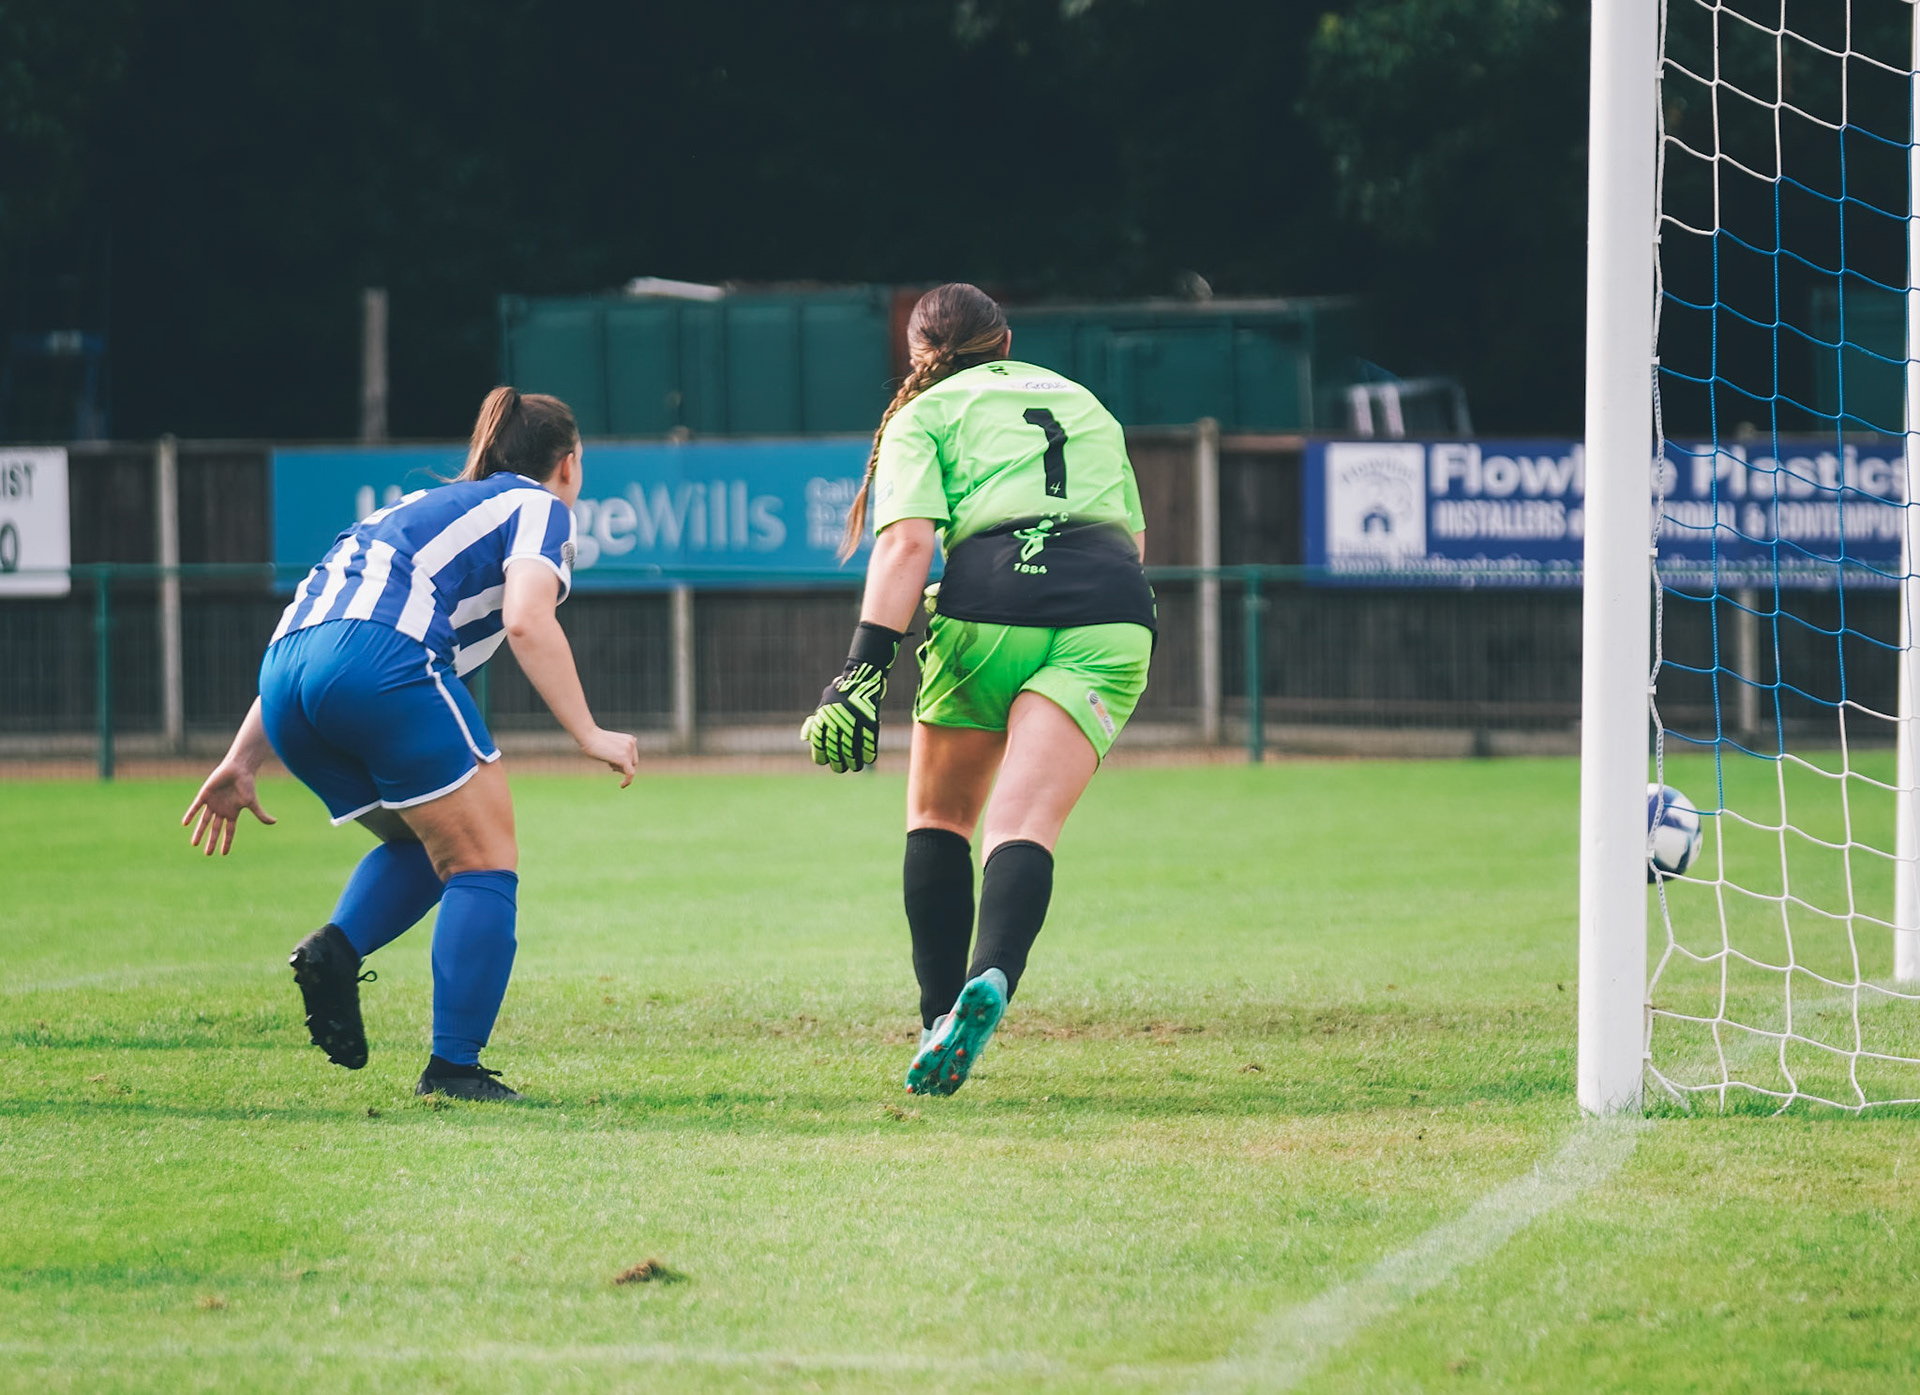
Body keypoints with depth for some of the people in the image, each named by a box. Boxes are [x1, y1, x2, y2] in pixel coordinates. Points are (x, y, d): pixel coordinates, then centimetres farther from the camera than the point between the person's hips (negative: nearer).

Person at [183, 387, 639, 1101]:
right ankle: (453, 1067, -5)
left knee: (426, 844, 24)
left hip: (286, 672, 7)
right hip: (386, 660, -7)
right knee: (483, 862, 3)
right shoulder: (539, 507, 15)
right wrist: (589, 735, -5)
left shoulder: (422, 507, 36)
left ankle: (336, 946, 0)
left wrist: (241, 761, 30)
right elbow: (527, 620, -7)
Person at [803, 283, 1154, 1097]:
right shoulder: (1084, 404, 29)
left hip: (990, 602, -3)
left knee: (939, 816, 17)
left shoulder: (922, 418, 13)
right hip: (1112, 615, 3)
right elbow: (1134, 537, 32)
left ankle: (941, 1014, 8)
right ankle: (991, 979, -36)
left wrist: (865, 668, -10)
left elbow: (906, 543, -3)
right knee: (1025, 824, -8)